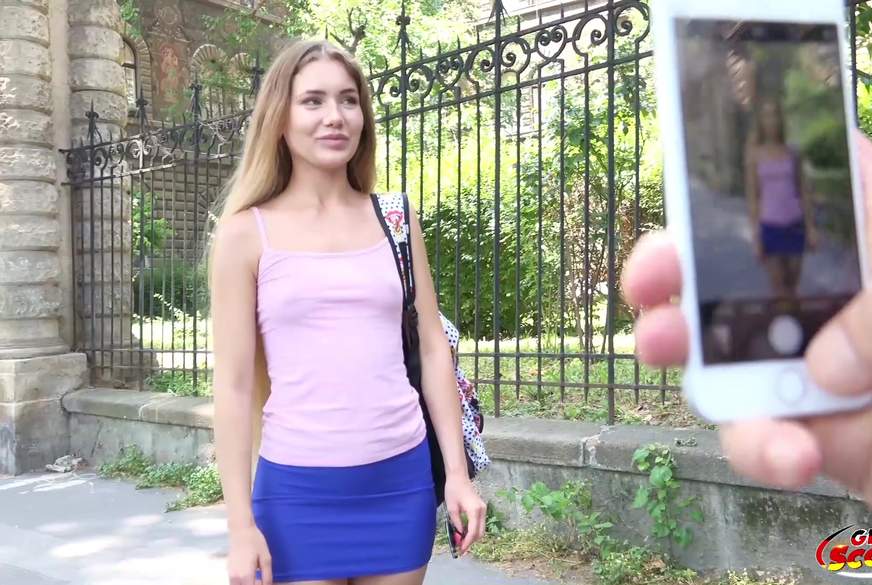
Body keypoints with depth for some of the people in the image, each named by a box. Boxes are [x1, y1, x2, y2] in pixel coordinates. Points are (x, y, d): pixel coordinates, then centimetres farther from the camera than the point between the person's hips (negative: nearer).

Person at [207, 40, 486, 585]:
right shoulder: (246, 232, -3)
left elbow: (433, 349, 7)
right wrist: (241, 524, -5)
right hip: (298, 487, -2)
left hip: (401, 478, 2)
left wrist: (458, 471, 3)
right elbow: (234, 385, -3)